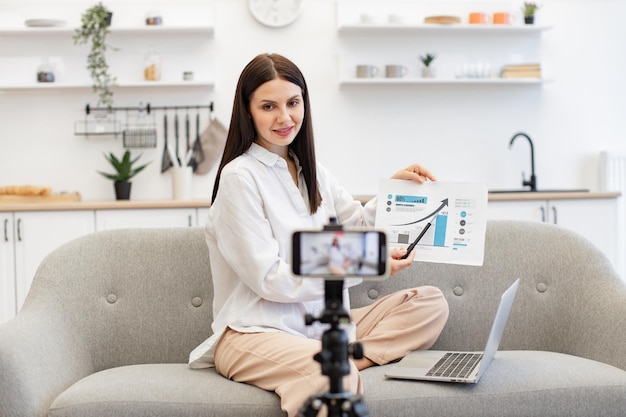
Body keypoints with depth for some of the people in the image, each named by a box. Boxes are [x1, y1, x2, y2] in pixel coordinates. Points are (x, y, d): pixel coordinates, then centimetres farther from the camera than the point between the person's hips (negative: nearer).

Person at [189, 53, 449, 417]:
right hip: (255, 332, -9)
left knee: (432, 303, -9)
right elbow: (270, 280, -13)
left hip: (322, 322, 9)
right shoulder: (239, 177, -9)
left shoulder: (311, 170, 15)